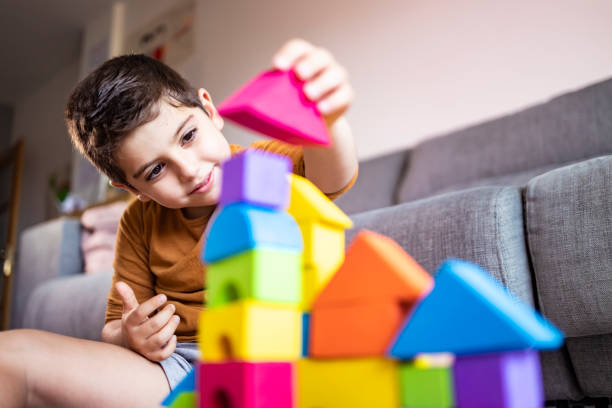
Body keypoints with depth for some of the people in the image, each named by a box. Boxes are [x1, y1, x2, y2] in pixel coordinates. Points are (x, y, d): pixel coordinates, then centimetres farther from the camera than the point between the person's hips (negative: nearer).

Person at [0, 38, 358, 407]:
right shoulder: (140, 223, 8)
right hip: (177, 366, 3)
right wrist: (129, 335, -11)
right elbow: (116, 328, 15)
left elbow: (333, 177, -28)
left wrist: (325, 119, -51)